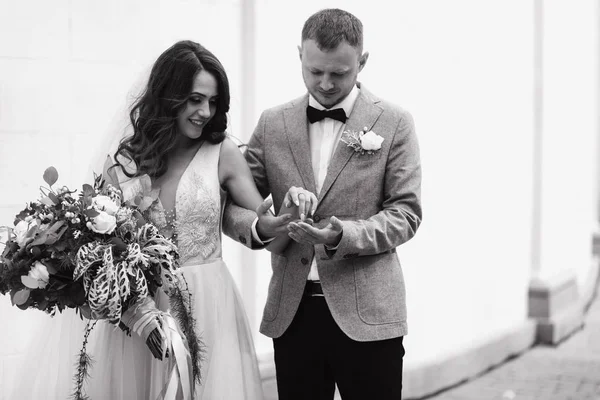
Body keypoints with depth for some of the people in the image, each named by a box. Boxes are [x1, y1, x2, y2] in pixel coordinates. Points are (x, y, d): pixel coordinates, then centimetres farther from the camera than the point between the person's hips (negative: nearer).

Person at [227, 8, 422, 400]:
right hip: (292, 311, 3)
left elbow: (406, 212, -4)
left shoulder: (394, 123, 0)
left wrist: (345, 235, -20)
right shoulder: (273, 123, 8)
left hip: (367, 312, -2)